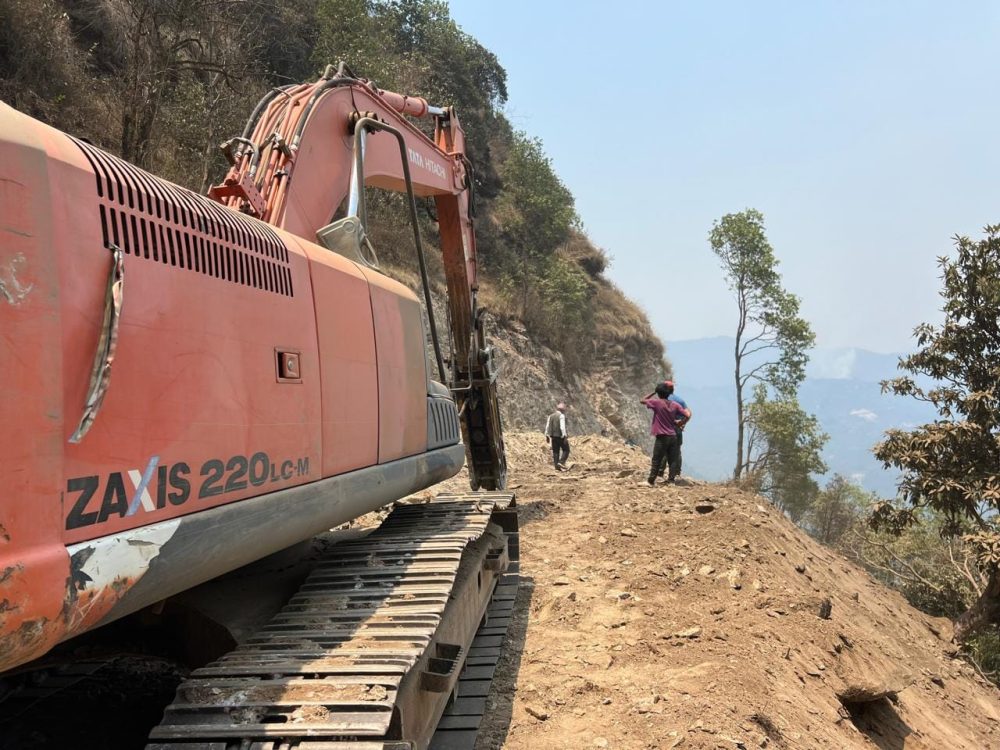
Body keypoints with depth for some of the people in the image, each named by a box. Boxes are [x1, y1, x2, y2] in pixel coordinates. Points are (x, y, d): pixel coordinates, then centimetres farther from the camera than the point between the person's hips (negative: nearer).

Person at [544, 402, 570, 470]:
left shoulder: (551, 416, 11)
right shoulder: (561, 416, -9)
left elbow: (547, 426, 9)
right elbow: (562, 427, -18)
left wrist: (547, 436, 12)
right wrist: (565, 436, -19)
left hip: (553, 436, 6)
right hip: (560, 436, -6)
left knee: (555, 451, 8)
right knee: (566, 450, 4)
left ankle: (557, 467, 5)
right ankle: (561, 462, -15)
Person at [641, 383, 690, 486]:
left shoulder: (657, 402, -9)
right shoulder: (675, 405, 3)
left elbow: (643, 401, 3)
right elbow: (687, 415, -1)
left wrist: (653, 393, 8)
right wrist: (680, 422, 12)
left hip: (662, 437, -4)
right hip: (673, 436, 4)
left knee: (656, 461, 3)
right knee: (672, 460, 9)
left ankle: (650, 481, 7)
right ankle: (671, 480, 8)